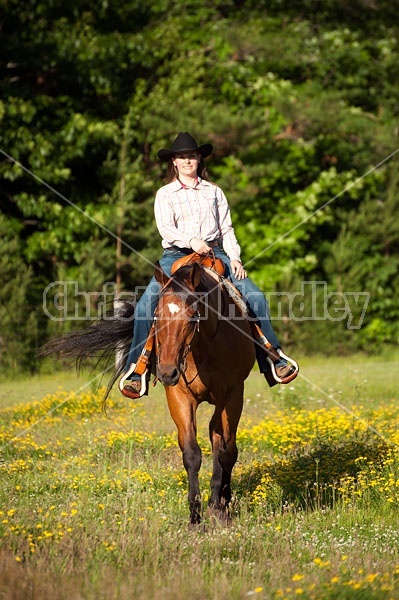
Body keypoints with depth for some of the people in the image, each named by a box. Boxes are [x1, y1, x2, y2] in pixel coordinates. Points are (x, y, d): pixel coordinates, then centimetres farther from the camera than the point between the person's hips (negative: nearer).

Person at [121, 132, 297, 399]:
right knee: (145, 305, -22)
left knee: (256, 298, -16)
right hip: (176, 255, -2)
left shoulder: (214, 192, 15)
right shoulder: (165, 194, 8)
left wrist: (235, 258, -6)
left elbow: (227, 229, 11)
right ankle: (136, 373, -14)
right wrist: (190, 241, -27)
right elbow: (166, 228, -8)